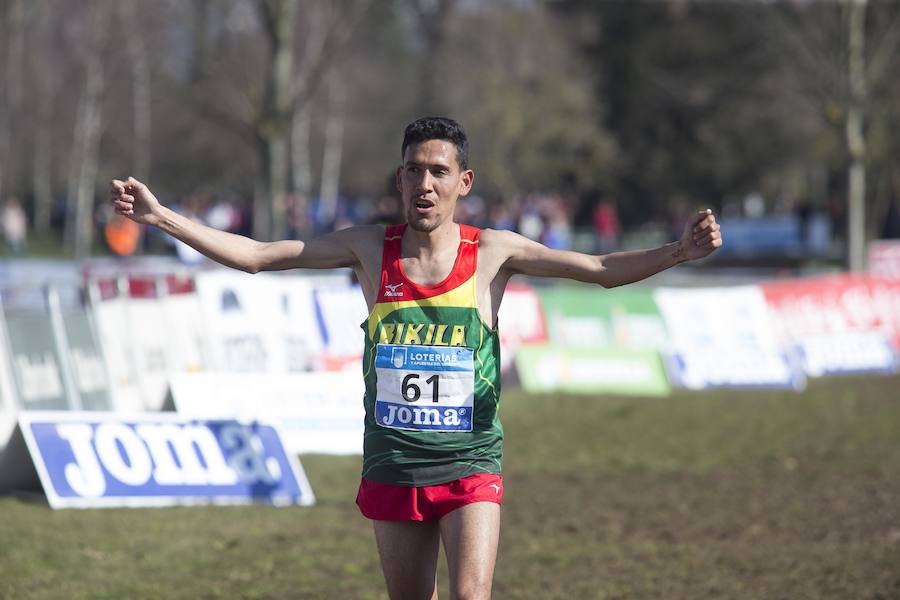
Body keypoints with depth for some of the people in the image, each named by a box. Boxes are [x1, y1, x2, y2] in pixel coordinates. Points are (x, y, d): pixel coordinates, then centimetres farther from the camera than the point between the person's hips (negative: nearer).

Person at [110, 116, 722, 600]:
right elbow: (256, 256, 4)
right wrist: (160, 216, -2)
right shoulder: (370, 248, 1)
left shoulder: (492, 252, -4)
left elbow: (602, 270, -8)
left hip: (470, 467, -3)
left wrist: (679, 251, -25)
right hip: (393, 468, 3)